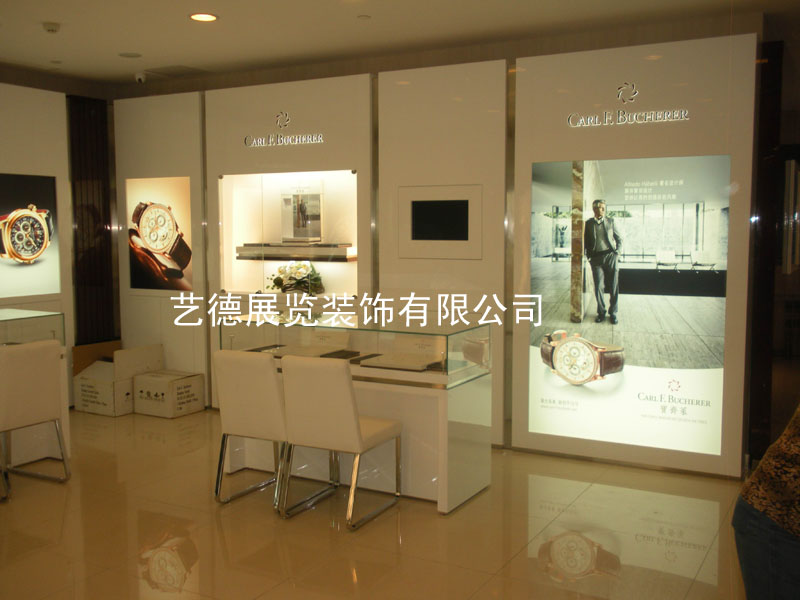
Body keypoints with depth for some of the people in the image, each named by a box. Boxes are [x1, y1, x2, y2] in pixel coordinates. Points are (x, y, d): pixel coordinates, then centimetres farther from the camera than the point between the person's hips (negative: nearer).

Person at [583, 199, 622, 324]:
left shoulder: (610, 221, 8)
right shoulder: (588, 224, 8)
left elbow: (619, 238, 14)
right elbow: (585, 241, 12)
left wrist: (617, 252, 2)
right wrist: (588, 256, 1)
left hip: (610, 257, 0)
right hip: (596, 258, 0)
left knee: (614, 287, 0)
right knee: (598, 287, -2)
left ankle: (613, 312, 11)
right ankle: (601, 312, 11)